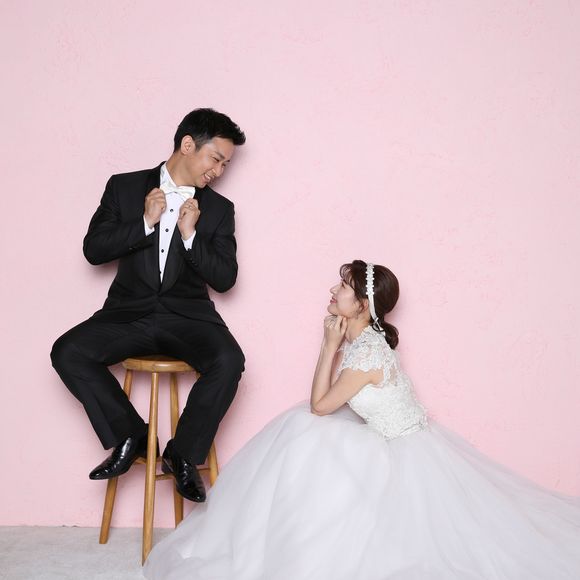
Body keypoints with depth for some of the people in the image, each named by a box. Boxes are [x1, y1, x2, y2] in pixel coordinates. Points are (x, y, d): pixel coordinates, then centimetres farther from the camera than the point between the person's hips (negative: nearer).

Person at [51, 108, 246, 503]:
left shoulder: (219, 209, 7)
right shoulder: (125, 188, 6)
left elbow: (225, 278, 0)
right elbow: (93, 249, -1)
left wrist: (190, 235, -12)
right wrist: (144, 223, -12)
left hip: (188, 317, 0)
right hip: (129, 313, 0)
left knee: (229, 361, -29)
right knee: (67, 352, -24)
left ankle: (183, 454, -8)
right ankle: (130, 436, -6)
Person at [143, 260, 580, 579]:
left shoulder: (366, 352, -27)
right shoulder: (359, 339, 1)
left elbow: (320, 405, -18)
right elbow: (331, 397, 3)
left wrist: (330, 345, -16)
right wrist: (335, 344, -2)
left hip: (408, 458, -9)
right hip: (396, 444, 9)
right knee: (302, 432, 1)